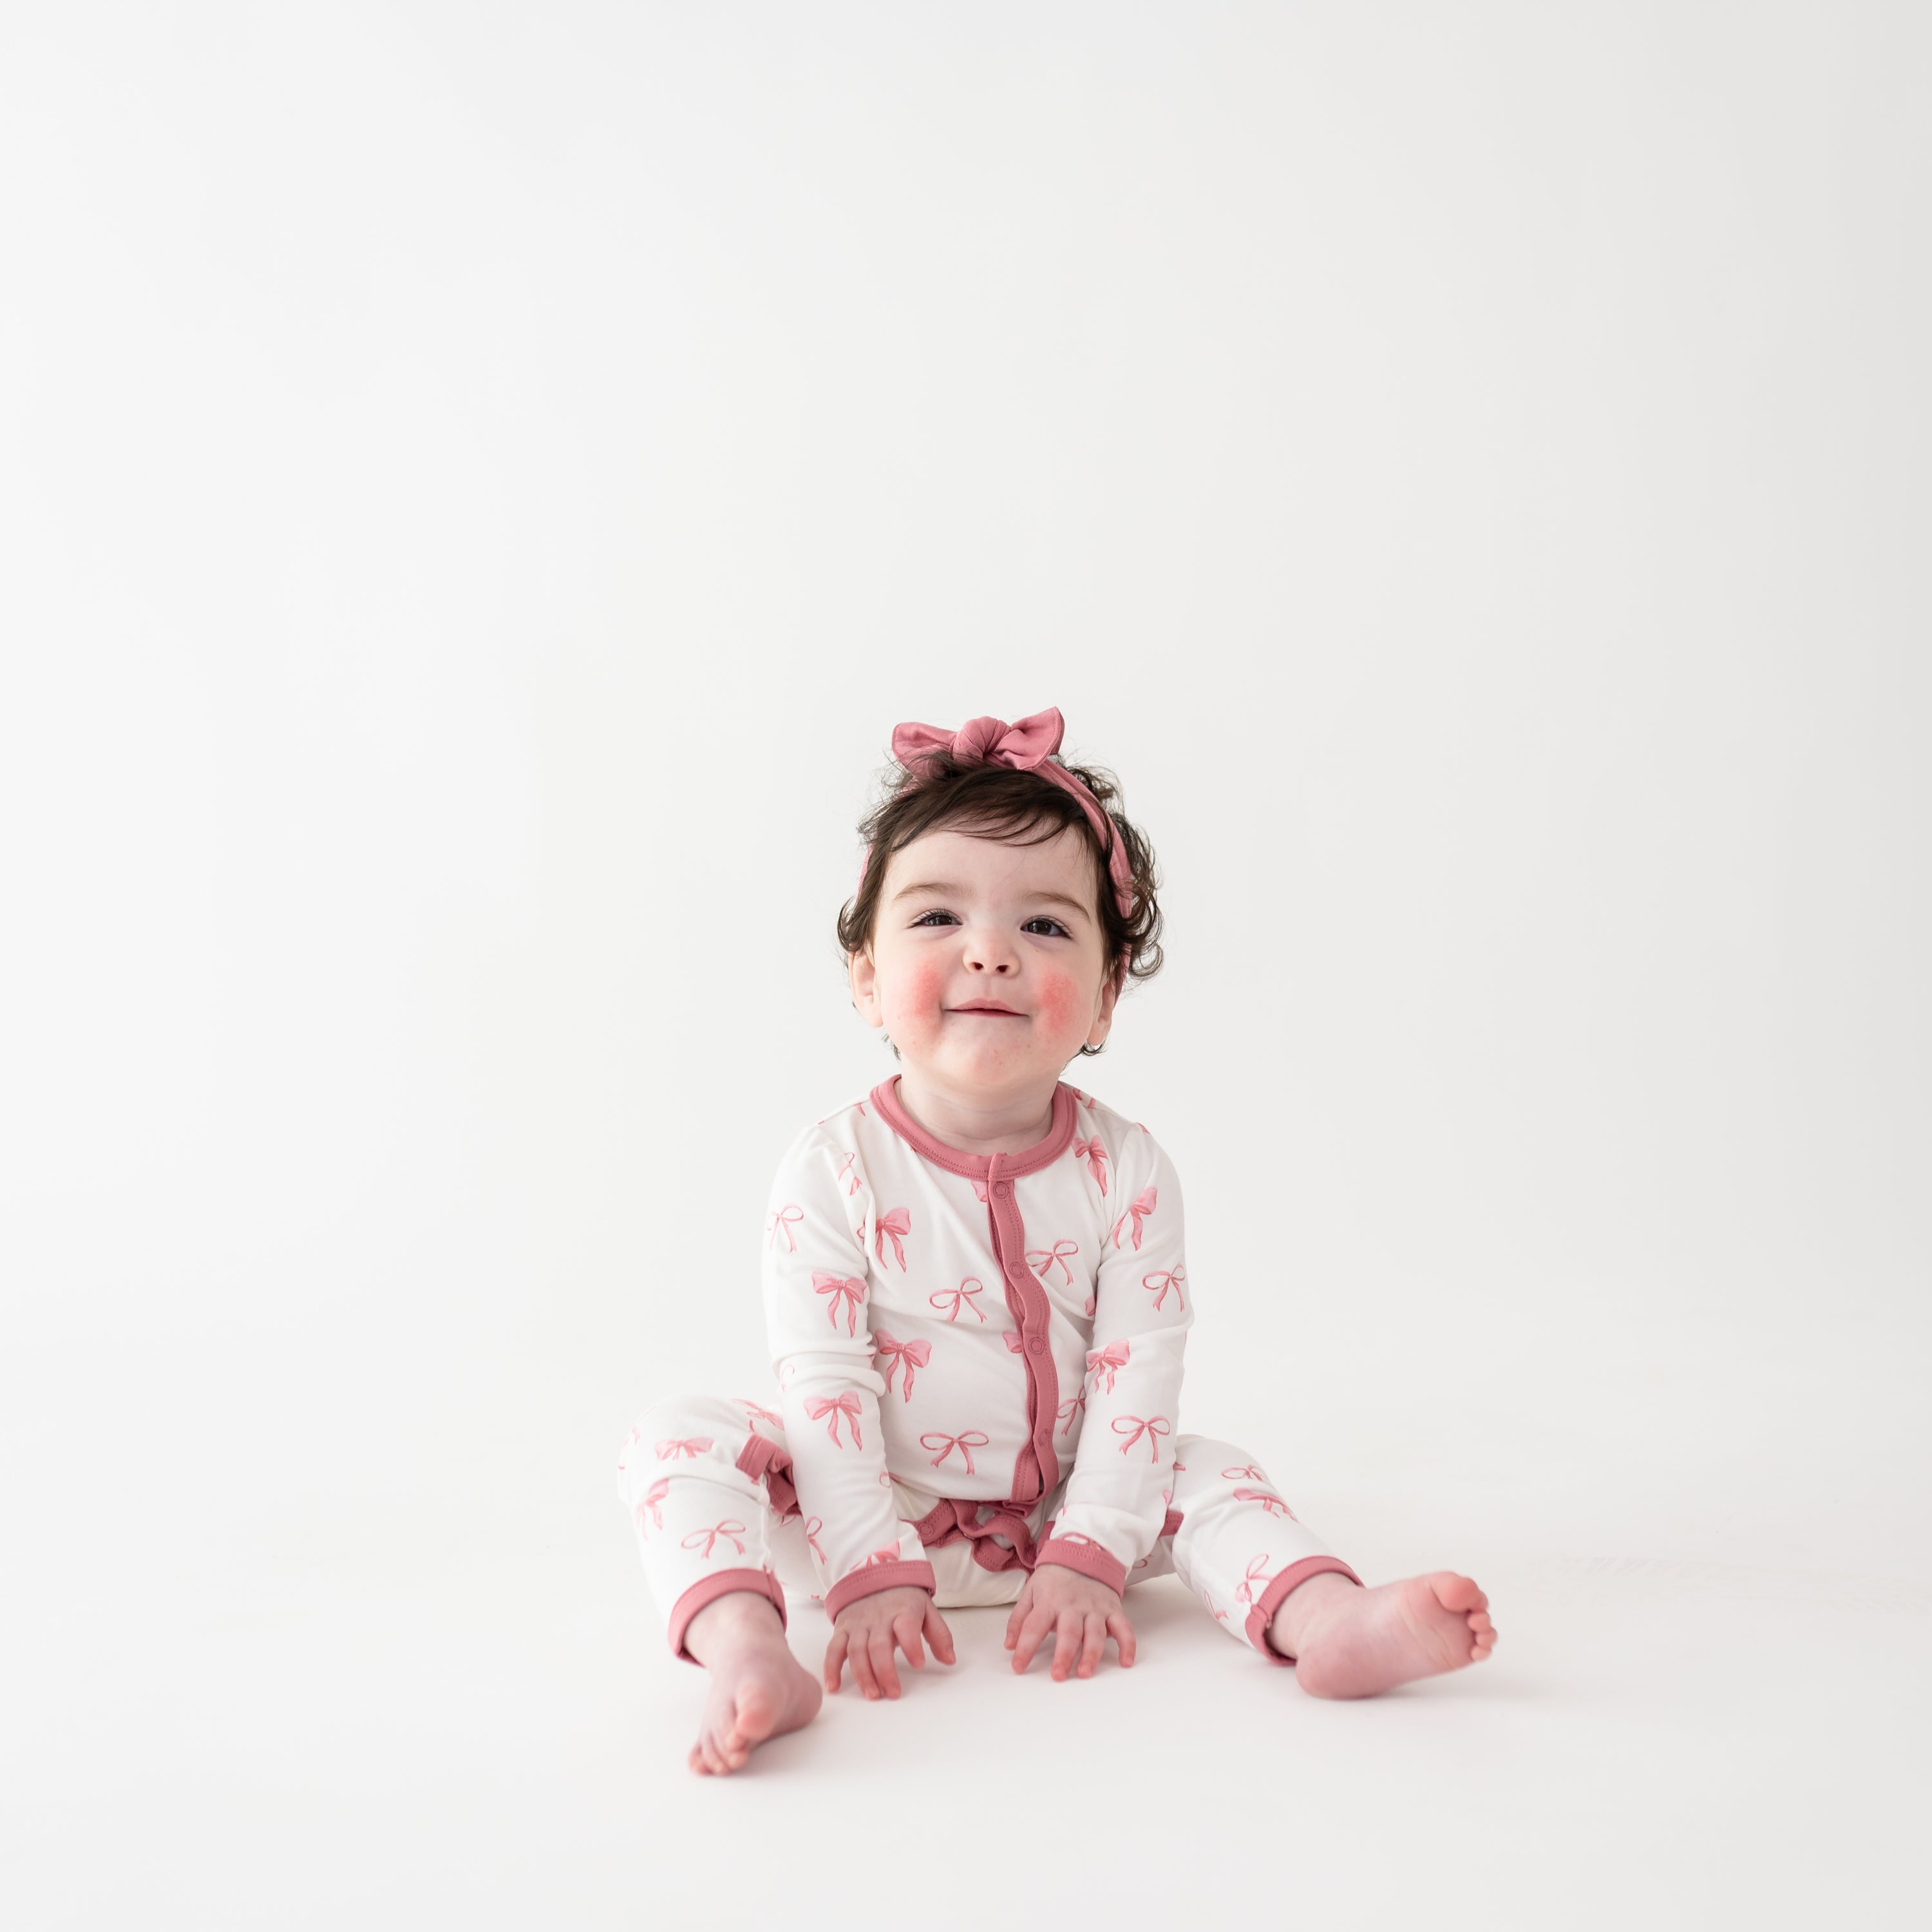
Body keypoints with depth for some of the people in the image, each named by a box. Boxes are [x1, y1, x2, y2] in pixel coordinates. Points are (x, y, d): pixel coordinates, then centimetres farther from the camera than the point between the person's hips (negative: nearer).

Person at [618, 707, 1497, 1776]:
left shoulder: (1127, 1170, -10)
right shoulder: (833, 1168, -16)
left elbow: (1139, 1377, -11)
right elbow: (823, 1383, -17)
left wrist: (1085, 1558, -19)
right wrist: (871, 1574, -23)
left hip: (1057, 1511, 3)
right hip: (873, 1505, -2)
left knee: (1207, 1470, -13)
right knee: (678, 1437, -23)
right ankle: (750, 1657, -43)